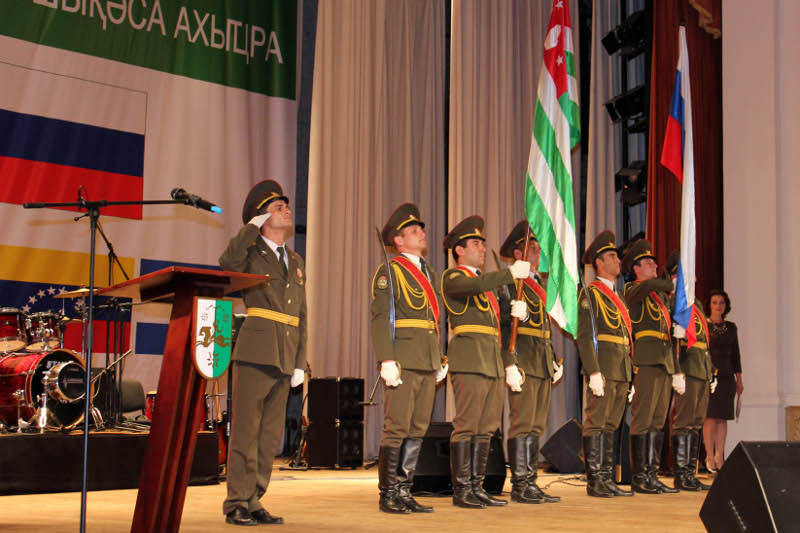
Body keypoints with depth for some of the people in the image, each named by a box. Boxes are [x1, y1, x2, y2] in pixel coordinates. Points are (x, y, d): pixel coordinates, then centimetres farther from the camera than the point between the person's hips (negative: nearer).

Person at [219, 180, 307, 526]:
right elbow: (227, 263, -23)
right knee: (246, 431, -5)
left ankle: (254, 501, 14)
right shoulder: (251, 253, 3)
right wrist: (251, 227, -11)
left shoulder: (296, 263, 21)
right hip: (256, 353, -6)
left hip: (285, 359, 6)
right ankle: (237, 504, 0)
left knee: (271, 436, 7)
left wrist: (300, 363, 12)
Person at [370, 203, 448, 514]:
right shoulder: (388, 272, -2)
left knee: (418, 429, 7)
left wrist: (440, 360, 17)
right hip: (403, 362, -7)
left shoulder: (431, 275, 21)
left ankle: (404, 491, 13)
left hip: (428, 363, 7)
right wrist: (386, 360, -18)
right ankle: (388, 495, 0)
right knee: (397, 428, -7)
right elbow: (380, 317, -10)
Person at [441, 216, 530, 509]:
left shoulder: (486, 282, 26)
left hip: (492, 363, 9)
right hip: (469, 360, -9)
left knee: (486, 427, 7)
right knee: (466, 425, -8)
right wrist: (511, 273, -23)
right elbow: (474, 286, -25)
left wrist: (509, 363, 19)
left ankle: (477, 488, 11)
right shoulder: (453, 277, 0)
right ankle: (461, 490, -5)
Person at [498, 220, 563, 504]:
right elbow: (503, 324, -12)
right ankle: (520, 486, -2)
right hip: (524, 362, -9)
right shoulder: (510, 282, -6)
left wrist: (553, 359, 18)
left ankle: (531, 483, 14)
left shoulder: (539, 282, 20)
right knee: (522, 424, -7)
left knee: (536, 425, 9)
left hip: (543, 363, 9)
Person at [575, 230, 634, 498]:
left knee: (611, 425, 9)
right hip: (603, 368, -8)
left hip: (621, 371, 9)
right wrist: (594, 372, -20)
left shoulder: (617, 296, 22)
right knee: (596, 424, -7)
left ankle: (606, 478, 12)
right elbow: (584, 336, -12)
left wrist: (630, 372, 17)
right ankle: (594, 482, -5)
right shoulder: (590, 293, -5)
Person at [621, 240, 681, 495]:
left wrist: (677, 370, 21)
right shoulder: (633, 290, 0)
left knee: (658, 422, 8)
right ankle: (639, 477, -6)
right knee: (643, 421, -8)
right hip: (646, 363, -8)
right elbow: (647, 286, -27)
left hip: (664, 364, 8)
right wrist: (672, 285, -10)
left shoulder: (660, 296, 24)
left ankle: (651, 475, 12)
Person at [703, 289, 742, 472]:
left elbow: (735, 354, 17)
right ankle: (710, 457, -4)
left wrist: (739, 380, 14)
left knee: (723, 417, 3)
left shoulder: (731, 327, 13)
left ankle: (719, 457, 7)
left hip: (726, 376, 4)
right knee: (710, 416, -8)